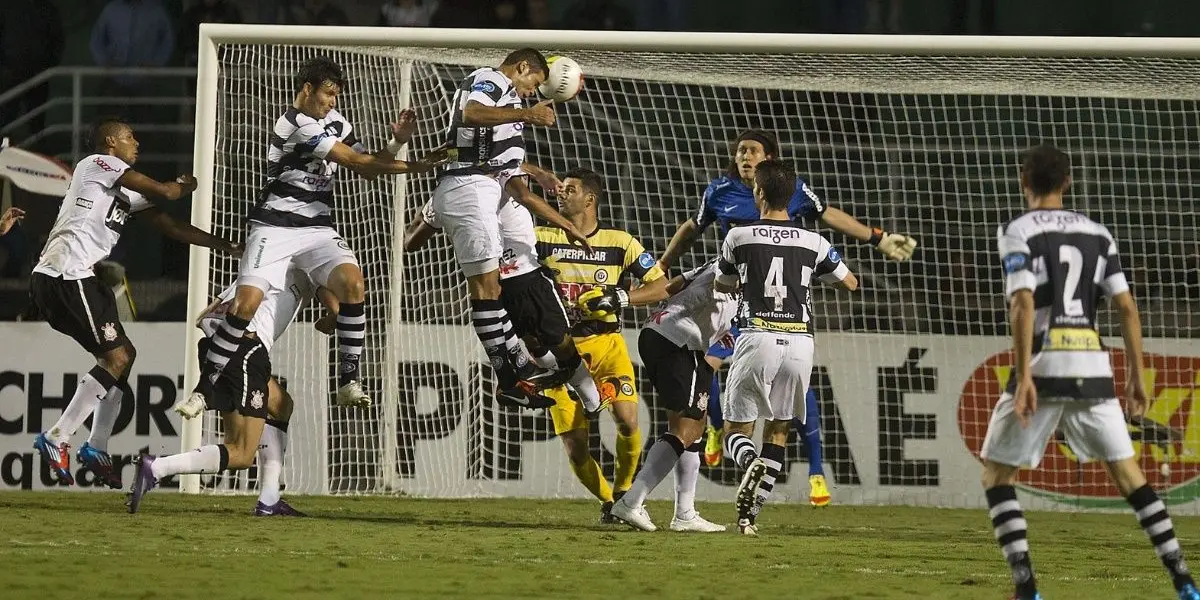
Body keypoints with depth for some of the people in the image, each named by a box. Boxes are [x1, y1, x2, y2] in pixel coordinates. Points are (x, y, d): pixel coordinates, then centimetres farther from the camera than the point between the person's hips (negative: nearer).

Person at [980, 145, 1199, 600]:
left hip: (1043, 367, -4)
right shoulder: (1097, 234, 13)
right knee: (1127, 472, 13)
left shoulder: (1018, 232, -1)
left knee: (997, 474, 7)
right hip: (1093, 367, 4)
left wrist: (1023, 377, -18)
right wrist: (1137, 376, 13)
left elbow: (1024, 304, -15)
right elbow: (1127, 307, 8)